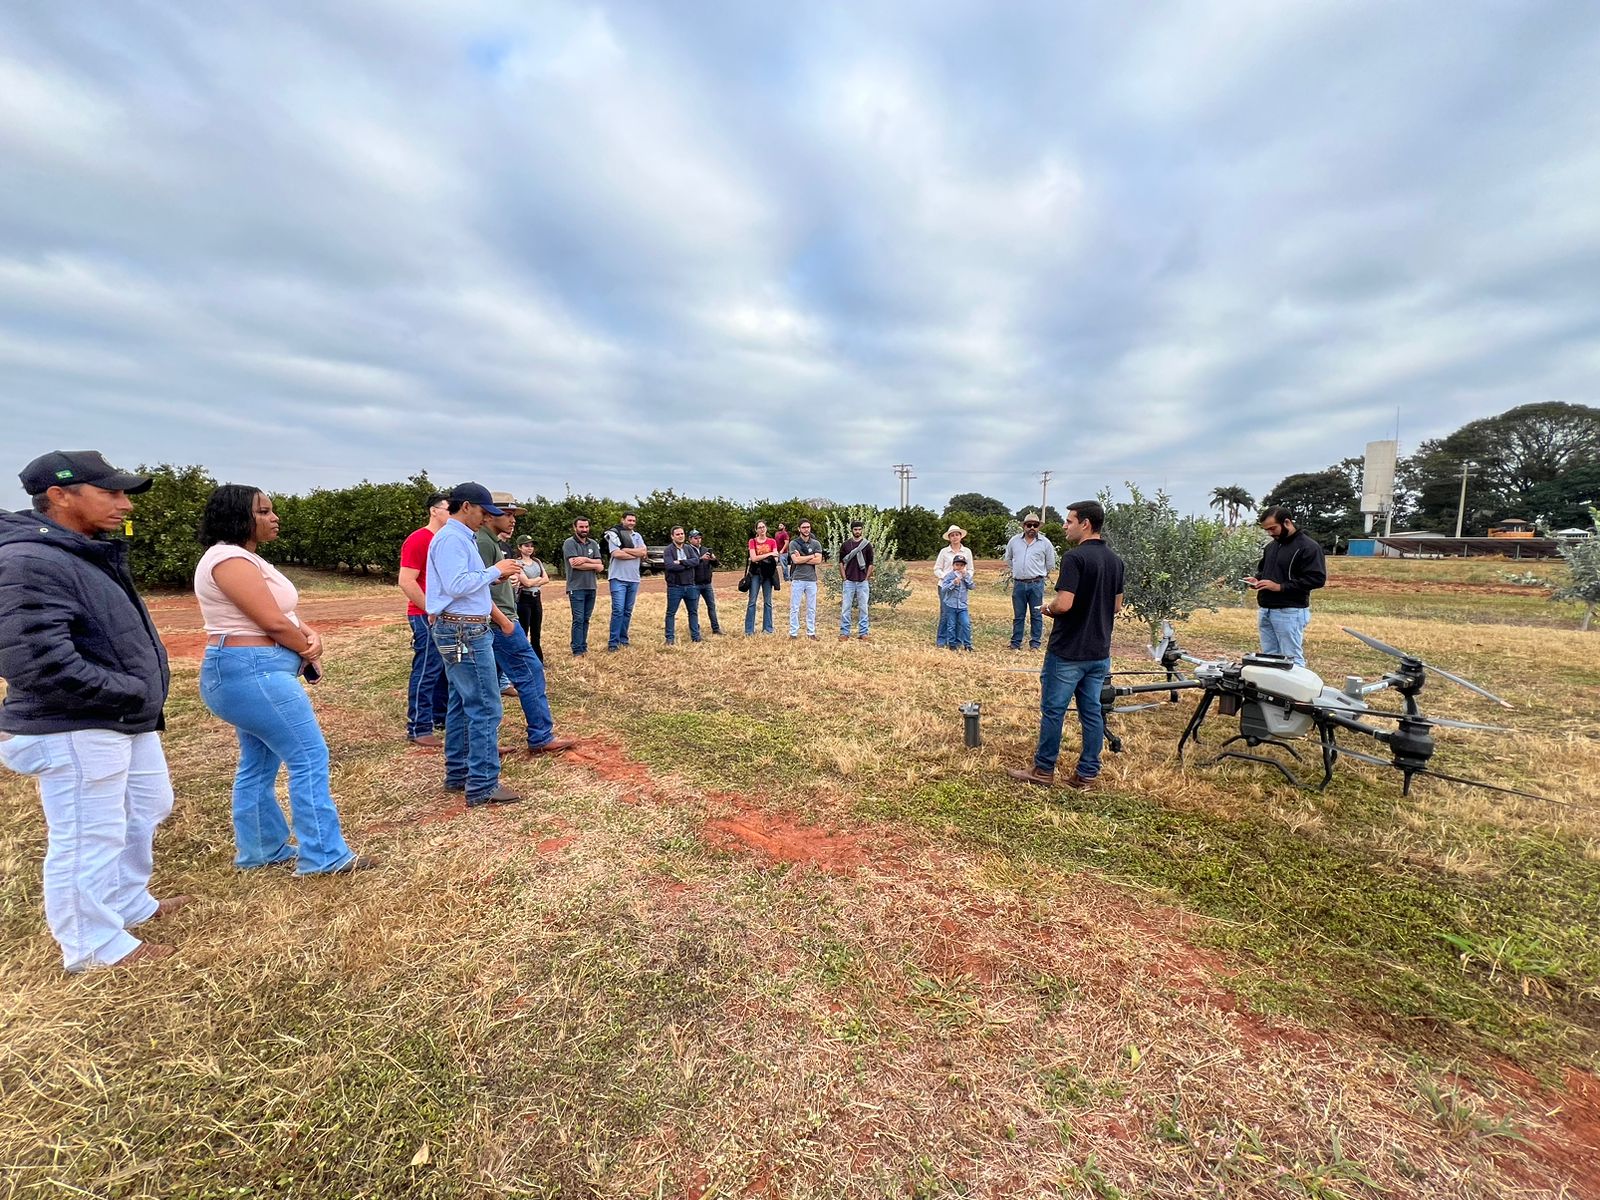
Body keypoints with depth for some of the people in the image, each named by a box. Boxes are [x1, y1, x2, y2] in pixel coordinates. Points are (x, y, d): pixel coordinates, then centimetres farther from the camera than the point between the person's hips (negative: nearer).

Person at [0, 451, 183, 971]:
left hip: (128, 722, 10)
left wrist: (142, 699, 8)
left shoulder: (91, 554, 10)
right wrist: (132, 693, -19)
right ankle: (95, 947, 23)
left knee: (147, 811, 23)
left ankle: (130, 903, 43)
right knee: (88, 841, 5)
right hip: (76, 732, -10)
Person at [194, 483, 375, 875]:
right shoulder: (231, 560, -17)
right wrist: (309, 653, -4)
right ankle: (324, 856, -3)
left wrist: (311, 636, -7)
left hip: (251, 673, 11)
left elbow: (285, 613, 13)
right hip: (252, 673, -11)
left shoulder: (244, 557, 16)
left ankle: (260, 850, 29)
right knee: (311, 757, -8)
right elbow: (274, 623, -20)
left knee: (259, 763, 17)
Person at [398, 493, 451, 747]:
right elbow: (406, 583, -17)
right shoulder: (418, 540, -11)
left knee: (446, 669, 14)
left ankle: (441, 717, 26)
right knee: (427, 671, -4)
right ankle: (418, 729, 4)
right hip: (426, 617, -8)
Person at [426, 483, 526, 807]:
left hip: (463, 630, 11)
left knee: (463, 704, 15)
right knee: (485, 707, -8)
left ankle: (458, 774, 25)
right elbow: (456, 586, -23)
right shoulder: (451, 538, -14)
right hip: (465, 633, -11)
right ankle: (483, 786, -3)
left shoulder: (460, 537, 17)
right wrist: (494, 570, -14)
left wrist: (494, 576, 4)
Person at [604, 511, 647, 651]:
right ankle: (613, 642, -4)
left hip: (634, 578, 5)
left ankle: (623, 638, 20)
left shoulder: (637, 536, 13)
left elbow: (644, 552, -3)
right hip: (618, 578, -5)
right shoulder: (613, 534, -3)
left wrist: (626, 550, -10)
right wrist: (636, 554, -8)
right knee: (618, 610, -10)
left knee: (628, 611, 10)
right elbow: (616, 554, -17)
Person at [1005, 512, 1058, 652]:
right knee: (1018, 615, 9)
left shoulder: (1045, 543, -1)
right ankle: (1015, 643, 15)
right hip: (1018, 584, 2)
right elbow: (1008, 559, 21)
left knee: (1036, 615, 3)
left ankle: (1035, 643, 11)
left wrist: (1040, 575, 13)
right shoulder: (1014, 541, 5)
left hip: (1036, 584, -2)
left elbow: (1050, 565, 9)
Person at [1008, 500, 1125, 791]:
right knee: (1092, 712, 12)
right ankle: (1087, 774, 19)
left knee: (1053, 710, 4)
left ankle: (1043, 770, 15)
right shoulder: (1115, 560, 8)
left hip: (1068, 652, -8)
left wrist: (1047, 609, -4)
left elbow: (1063, 604, -24)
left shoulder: (1074, 557, -18)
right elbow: (1116, 606, 15)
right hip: (1099, 652, 8)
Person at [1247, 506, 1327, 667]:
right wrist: (1256, 579, 4)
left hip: (1289, 612, -8)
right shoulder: (1271, 546, 14)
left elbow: (1317, 579, -17)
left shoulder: (1308, 547, -10)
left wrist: (1280, 587, -21)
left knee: (1292, 659, -2)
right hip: (1265, 610, 8)